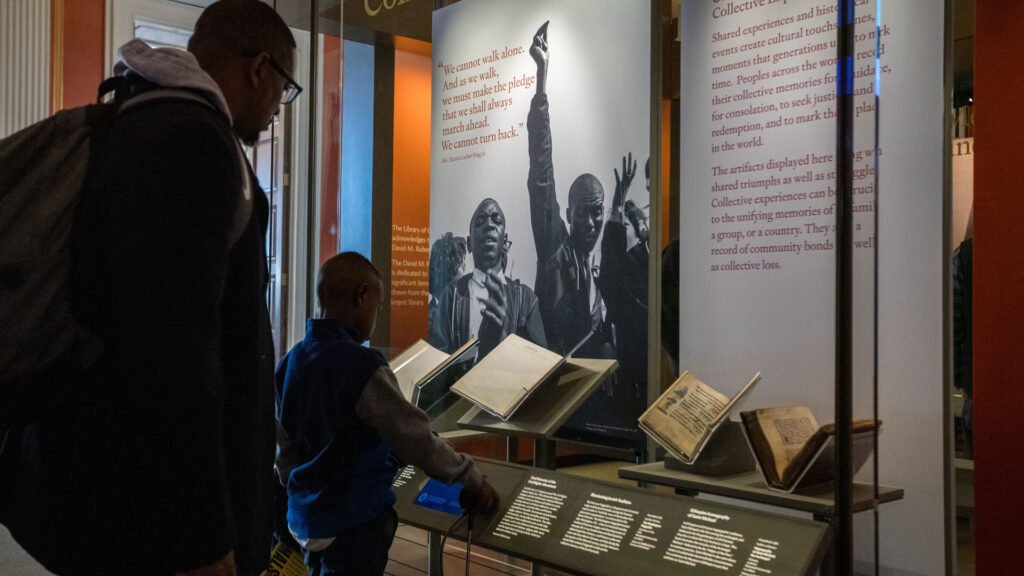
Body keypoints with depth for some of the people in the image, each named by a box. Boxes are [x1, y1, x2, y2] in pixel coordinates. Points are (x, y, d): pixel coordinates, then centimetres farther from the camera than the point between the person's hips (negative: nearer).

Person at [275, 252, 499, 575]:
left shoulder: (289, 363, 1)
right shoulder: (362, 367, -23)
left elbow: (284, 449, 10)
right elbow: (416, 440, -19)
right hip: (354, 524, -7)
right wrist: (472, 480, -7)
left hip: (305, 518, 7)